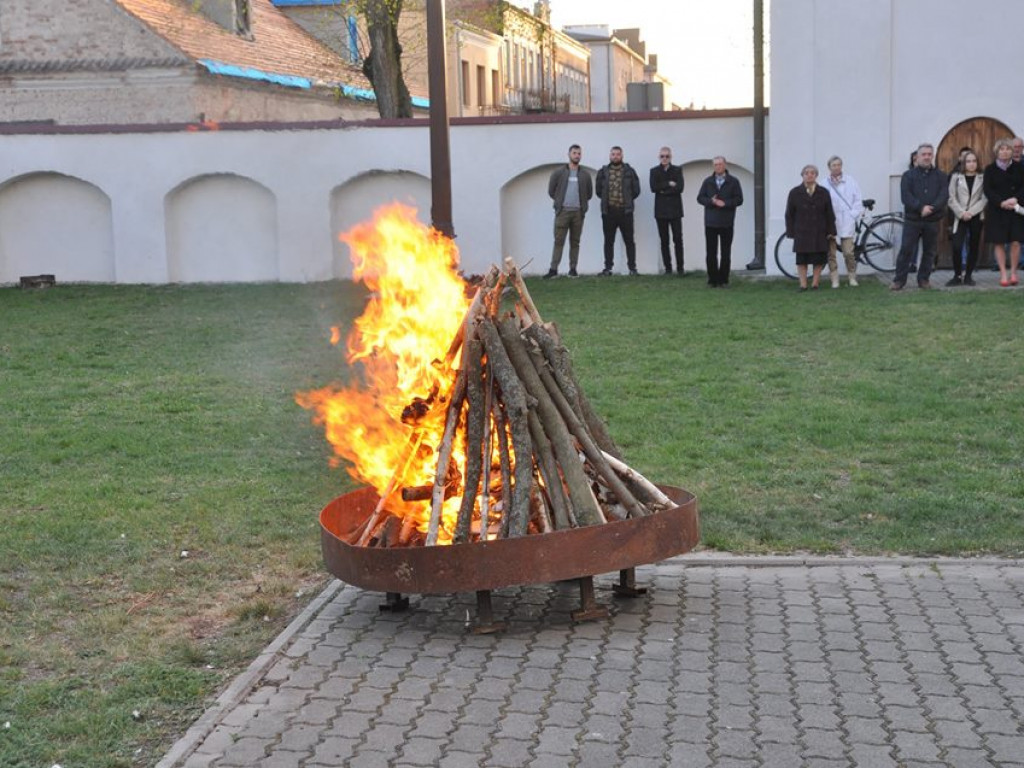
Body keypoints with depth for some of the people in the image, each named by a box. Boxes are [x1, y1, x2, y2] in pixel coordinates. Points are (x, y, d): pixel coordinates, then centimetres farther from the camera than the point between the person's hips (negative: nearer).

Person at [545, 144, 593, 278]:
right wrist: (560, 201, 8)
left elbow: (589, 193, 16)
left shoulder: (585, 174, 9)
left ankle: (573, 269, 10)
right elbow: (551, 191, 8)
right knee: (559, 241, -6)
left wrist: (581, 203, 10)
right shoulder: (559, 172, 3)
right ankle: (553, 269, -6)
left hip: (578, 212, 2)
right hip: (562, 212, -2)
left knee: (575, 242, 5)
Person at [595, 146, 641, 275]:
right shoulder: (603, 172, 7)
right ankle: (608, 267, 11)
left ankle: (632, 267, 4)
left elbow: (636, 190, 6)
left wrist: (627, 201, 6)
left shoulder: (629, 171, 4)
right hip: (608, 211, 1)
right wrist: (607, 201, 8)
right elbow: (599, 191, 11)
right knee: (609, 241, 6)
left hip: (625, 211, -1)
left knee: (629, 240, 0)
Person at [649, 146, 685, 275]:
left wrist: (663, 190, -10)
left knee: (678, 239, -4)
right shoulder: (654, 171, 6)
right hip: (661, 210, 1)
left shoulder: (677, 170, 5)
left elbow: (679, 187, -9)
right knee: (664, 240, 3)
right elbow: (653, 187, -8)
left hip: (675, 209, -1)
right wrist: (669, 184, -12)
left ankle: (680, 268, 0)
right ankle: (667, 268, 8)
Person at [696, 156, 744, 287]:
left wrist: (725, 203, -16)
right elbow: (700, 198, 6)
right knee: (711, 253, 0)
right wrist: (712, 201, -12)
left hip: (726, 223, -1)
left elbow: (739, 199, -2)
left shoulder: (733, 182, 3)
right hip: (710, 222, 1)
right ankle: (713, 280, 6)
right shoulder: (708, 181, 10)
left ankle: (723, 280, 9)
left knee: (726, 253, 2)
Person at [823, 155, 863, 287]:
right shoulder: (824, 184, 1)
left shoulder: (850, 181, 5)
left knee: (849, 253, -5)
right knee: (831, 253, 3)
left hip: (846, 223, 0)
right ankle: (834, 279, 12)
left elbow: (857, 200, 7)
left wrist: (853, 215, -1)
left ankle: (852, 277, 12)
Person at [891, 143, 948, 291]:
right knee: (906, 250, -4)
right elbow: (906, 196, -8)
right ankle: (899, 280, 1)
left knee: (929, 251, 6)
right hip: (912, 219, -2)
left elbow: (944, 195, -4)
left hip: (932, 221, 2)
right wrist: (921, 207, -20)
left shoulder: (940, 176, 9)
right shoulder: (908, 175, 5)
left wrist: (931, 208, -20)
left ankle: (923, 279, 16)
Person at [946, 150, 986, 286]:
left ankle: (968, 276, 14)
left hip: (976, 217, 1)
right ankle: (956, 276, -1)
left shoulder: (982, 178, 4)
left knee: (973, 247, 4)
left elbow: (984, 199, -2)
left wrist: (971, 212, -12)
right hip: (960, 217, -1)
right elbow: (952, 198, 1)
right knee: (956, 247, -13)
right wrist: (961, 213, -11)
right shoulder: (956, 177, 6)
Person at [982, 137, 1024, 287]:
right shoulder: (990, 169, 4)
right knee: (999, 243, -1)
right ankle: (1003, 274, 4)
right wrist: (1001, 203, -17)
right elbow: (987, 190, -4)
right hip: (996, 211, 0)